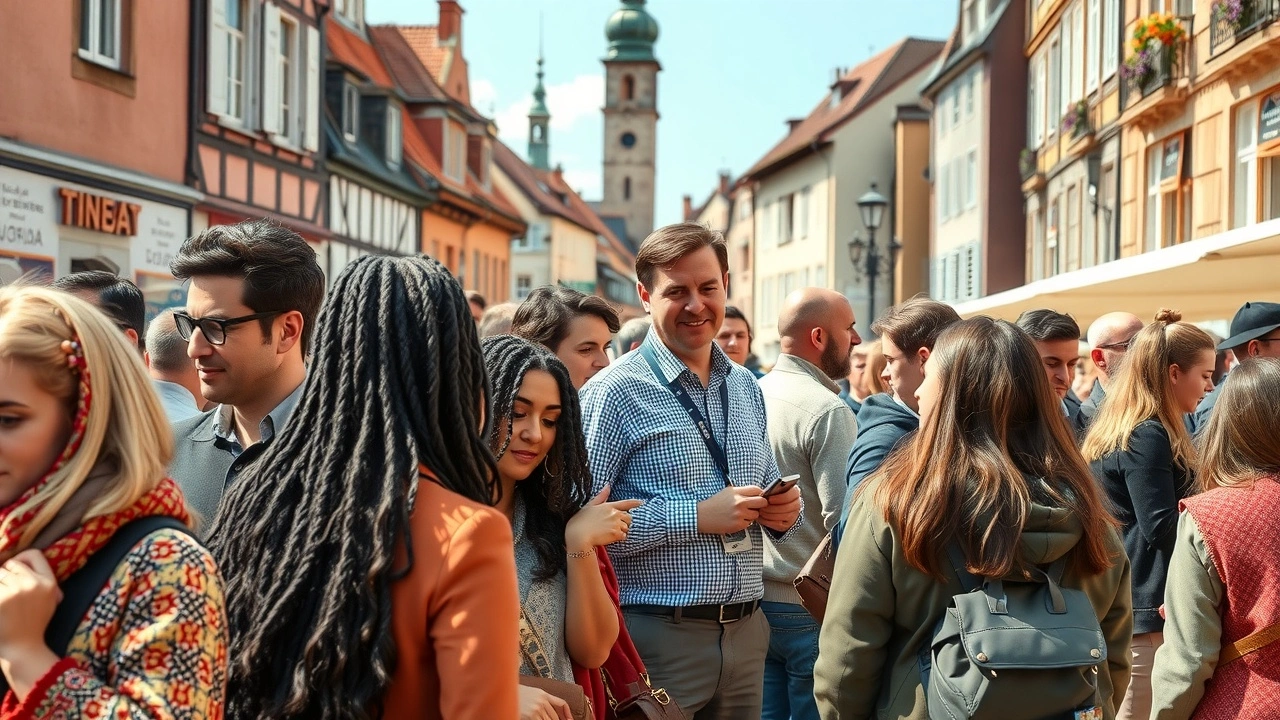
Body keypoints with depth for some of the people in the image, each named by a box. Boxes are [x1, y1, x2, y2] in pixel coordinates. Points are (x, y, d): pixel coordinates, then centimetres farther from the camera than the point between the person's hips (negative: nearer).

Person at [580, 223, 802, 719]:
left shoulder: (746, 388, 13)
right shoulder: (615, 393, -10)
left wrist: (784, 510, 1)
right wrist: (697, 517, -19)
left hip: (745, 634, 6)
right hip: (656, 637, -6)